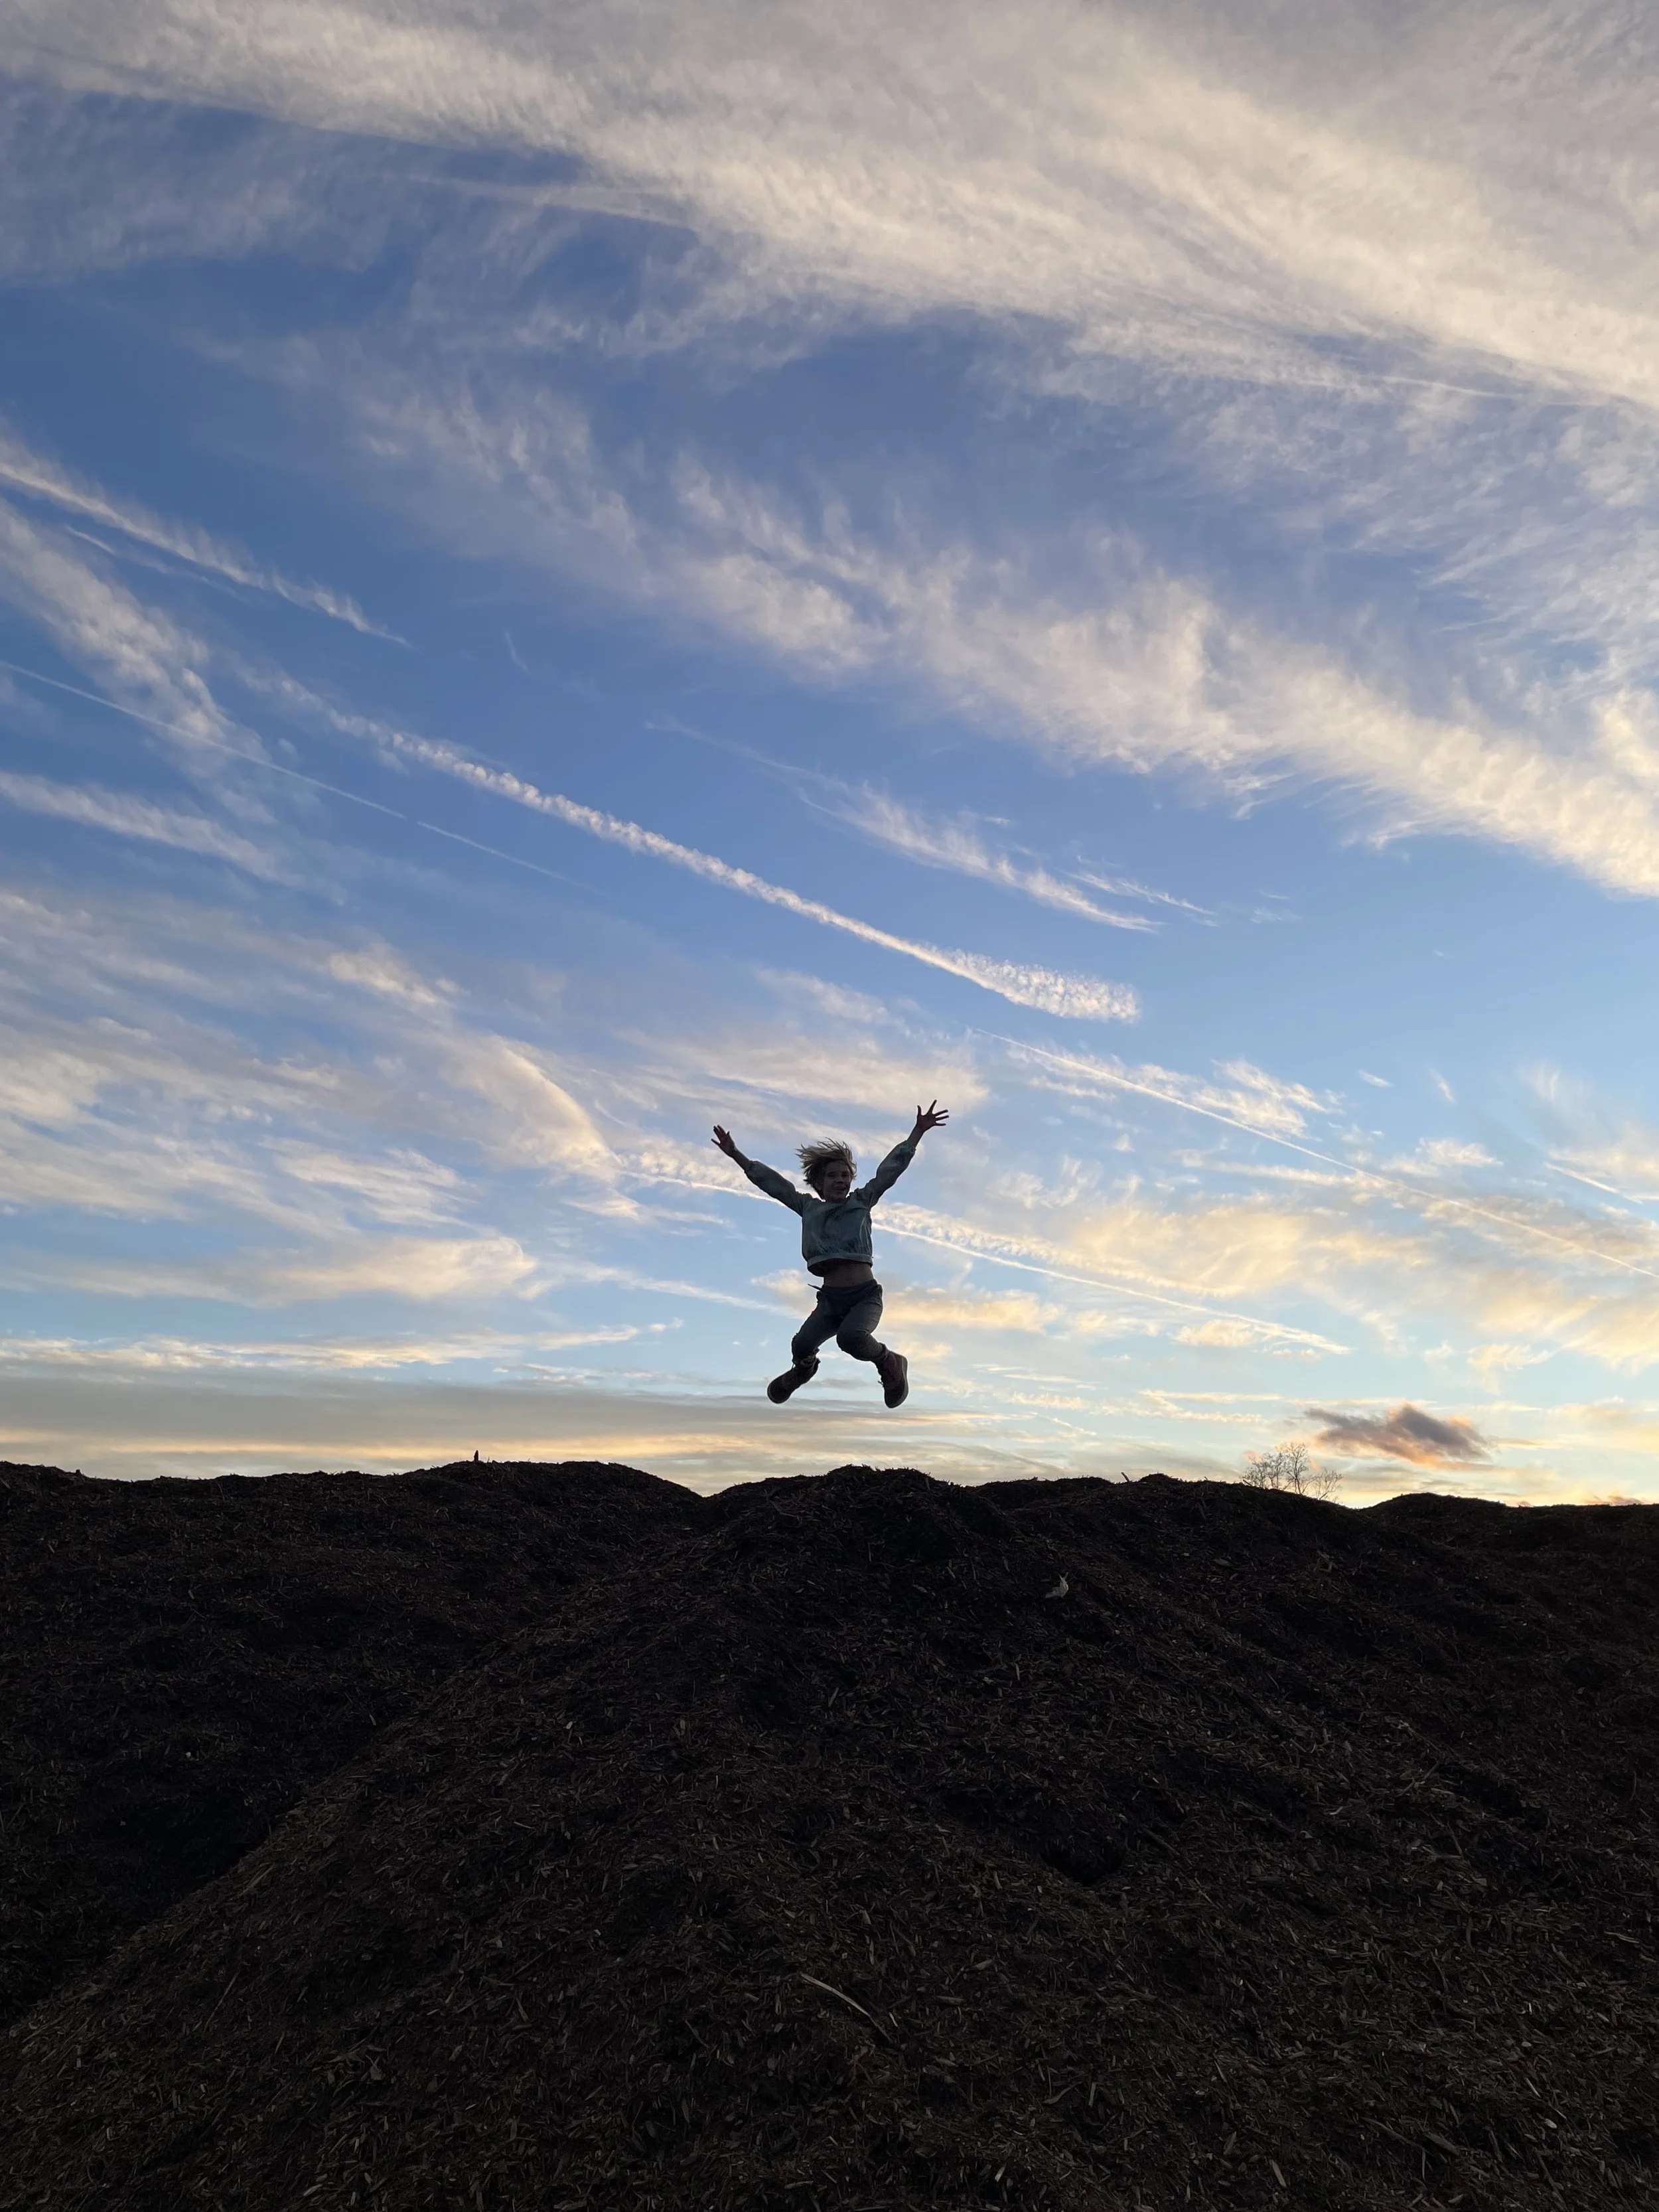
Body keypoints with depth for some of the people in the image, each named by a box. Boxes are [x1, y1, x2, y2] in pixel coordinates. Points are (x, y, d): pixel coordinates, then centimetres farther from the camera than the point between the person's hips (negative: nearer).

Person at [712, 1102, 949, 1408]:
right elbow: (773, 1182, 13)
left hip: (865, 1295, -3)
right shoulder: (808, 1207, 12)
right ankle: (804, 1368, 19)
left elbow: (891, 1168, 3)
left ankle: (890, 1363, 0)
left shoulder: (861, 1201, 7)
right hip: (830, 1299, 3)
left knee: (851, 1338, -33)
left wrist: (918, 1131, -2)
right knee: (802, 1345, -20)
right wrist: (735, 1155, 12)